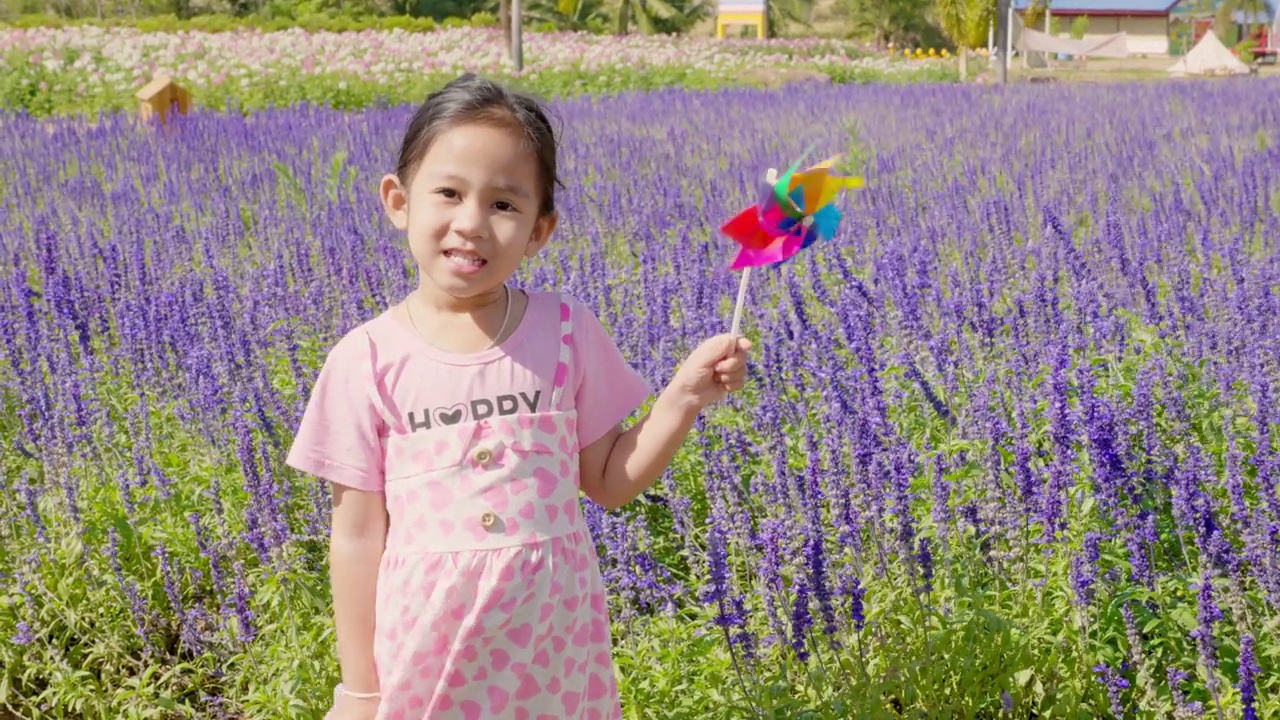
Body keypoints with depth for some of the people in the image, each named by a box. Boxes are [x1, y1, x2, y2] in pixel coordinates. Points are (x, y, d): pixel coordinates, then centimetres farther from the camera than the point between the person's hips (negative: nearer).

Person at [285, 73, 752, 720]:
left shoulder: (567, 333, -4)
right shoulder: (368, 360, -8)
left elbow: (610, 483, 5)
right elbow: (358, 537, -3)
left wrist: (685, 395, -9)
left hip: (555, 635, 1)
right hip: (429, 644, -1)